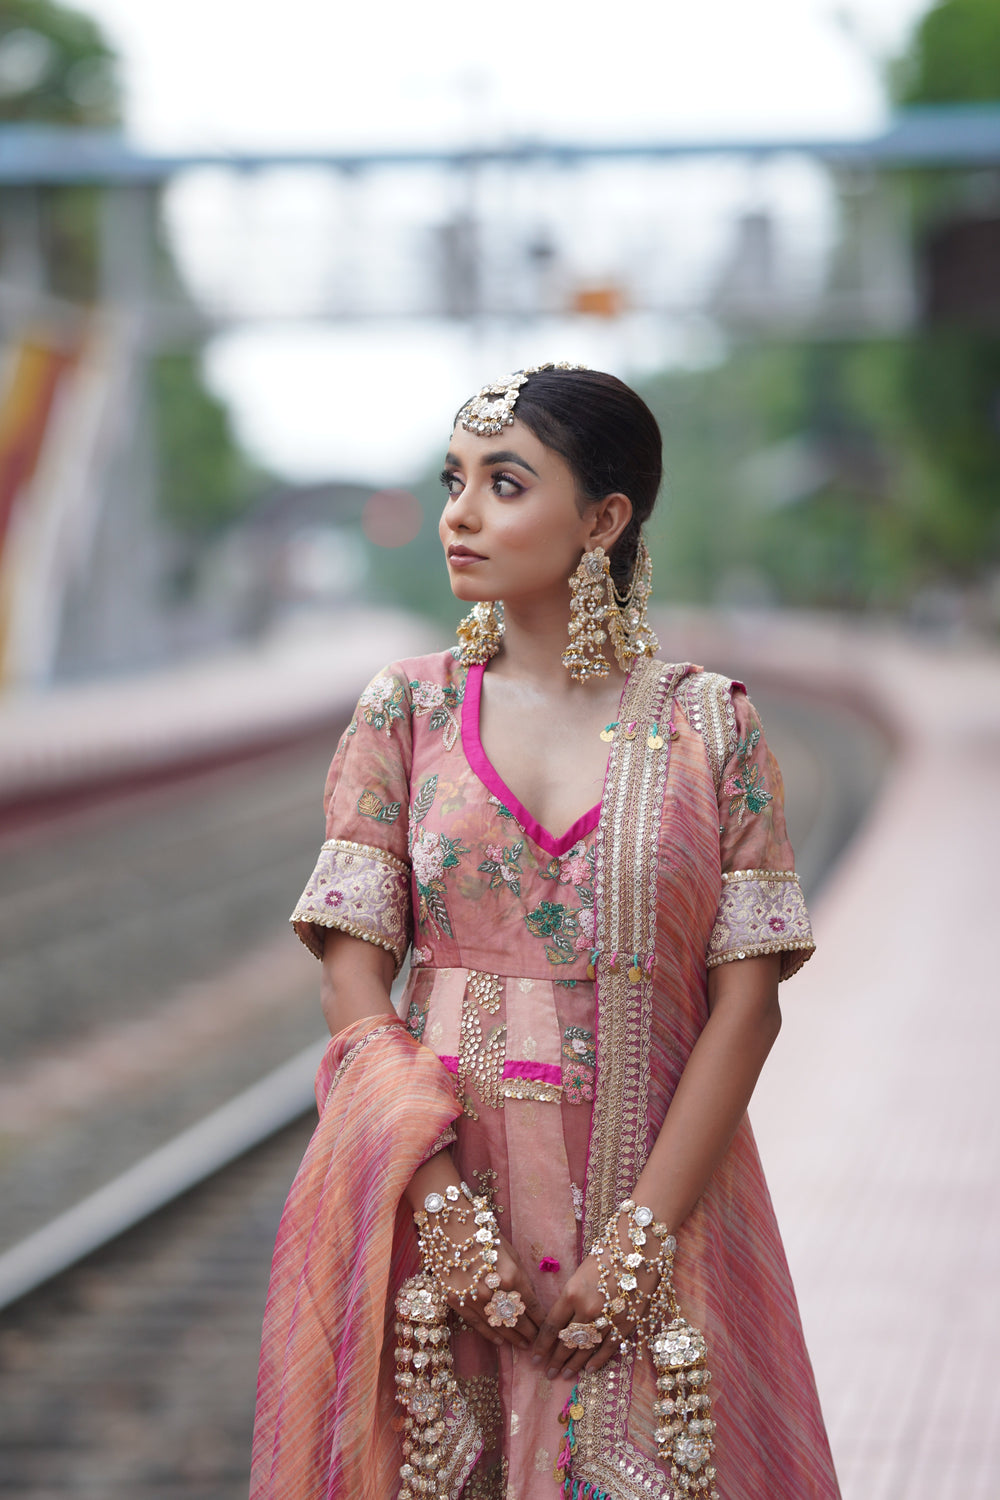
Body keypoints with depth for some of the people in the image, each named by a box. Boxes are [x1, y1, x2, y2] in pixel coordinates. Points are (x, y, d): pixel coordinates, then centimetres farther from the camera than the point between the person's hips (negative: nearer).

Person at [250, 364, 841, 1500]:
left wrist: (636, 1243, -13)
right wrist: (450, 1219, -14)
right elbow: (354, 982, -3)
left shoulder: (710, 725, 0)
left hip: (658, 1197, 0)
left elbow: (747, 1003, -4)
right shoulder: (408, 711, 2)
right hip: (438, 1189, 1)